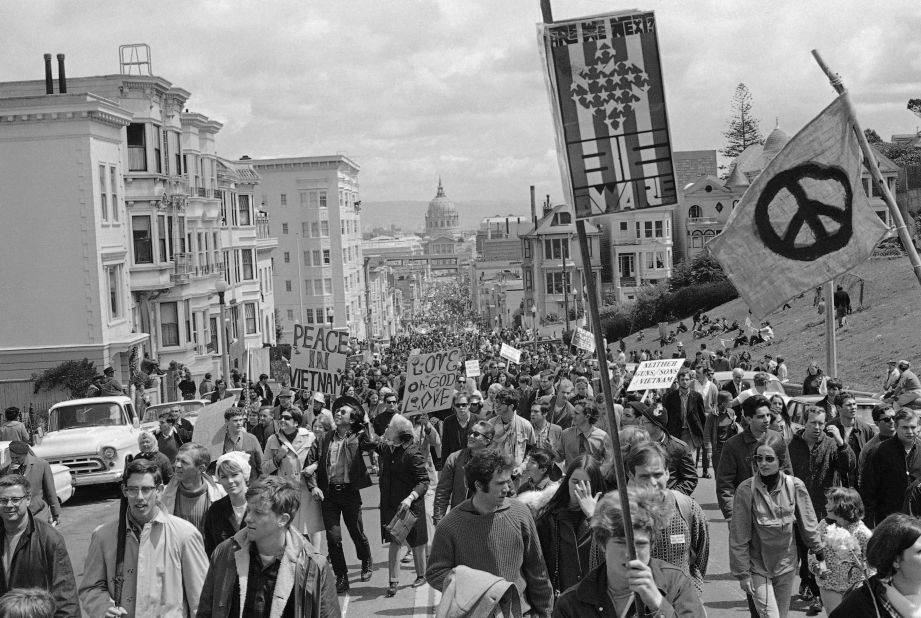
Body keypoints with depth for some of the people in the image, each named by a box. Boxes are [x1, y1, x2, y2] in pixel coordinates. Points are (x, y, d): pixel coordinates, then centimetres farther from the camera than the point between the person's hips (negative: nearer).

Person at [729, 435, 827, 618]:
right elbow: (738, 536, -10)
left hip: (786, 565, 3)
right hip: (757, 567, -3)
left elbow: (808, 525, 4)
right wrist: (742, 573, -9)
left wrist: (820, 557, 8)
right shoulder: (746, 490, -15)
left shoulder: (795, 486, -8)